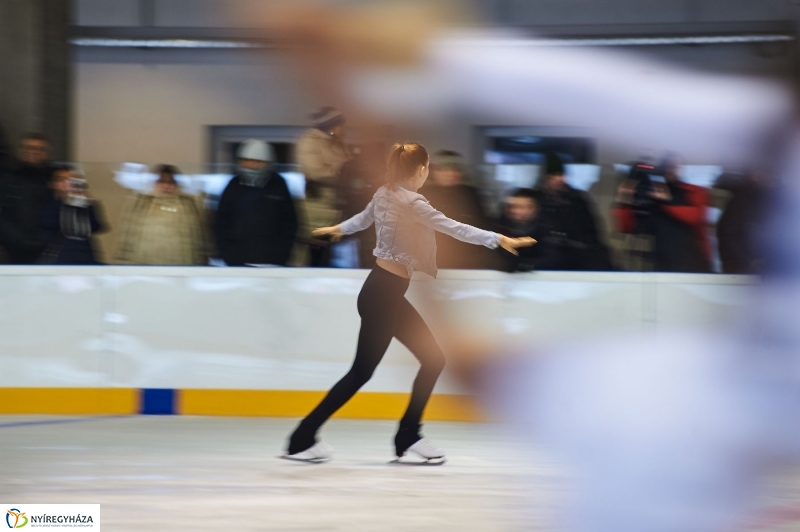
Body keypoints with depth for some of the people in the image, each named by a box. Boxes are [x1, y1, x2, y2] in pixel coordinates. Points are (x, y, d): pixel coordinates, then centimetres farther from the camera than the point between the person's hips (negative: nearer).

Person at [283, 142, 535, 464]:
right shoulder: (411, 202, -18)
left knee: (433, 359, 9)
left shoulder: (384, 194, 9)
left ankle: (408, 437, 13)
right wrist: (499, 240, -27)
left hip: (387, 291, 10)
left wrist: (337, 230, 50)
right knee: (361, 372, -3)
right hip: (383, 293, -10)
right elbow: (452, 228, -25)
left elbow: (363, 219, 29)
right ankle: (302, 440, 3)